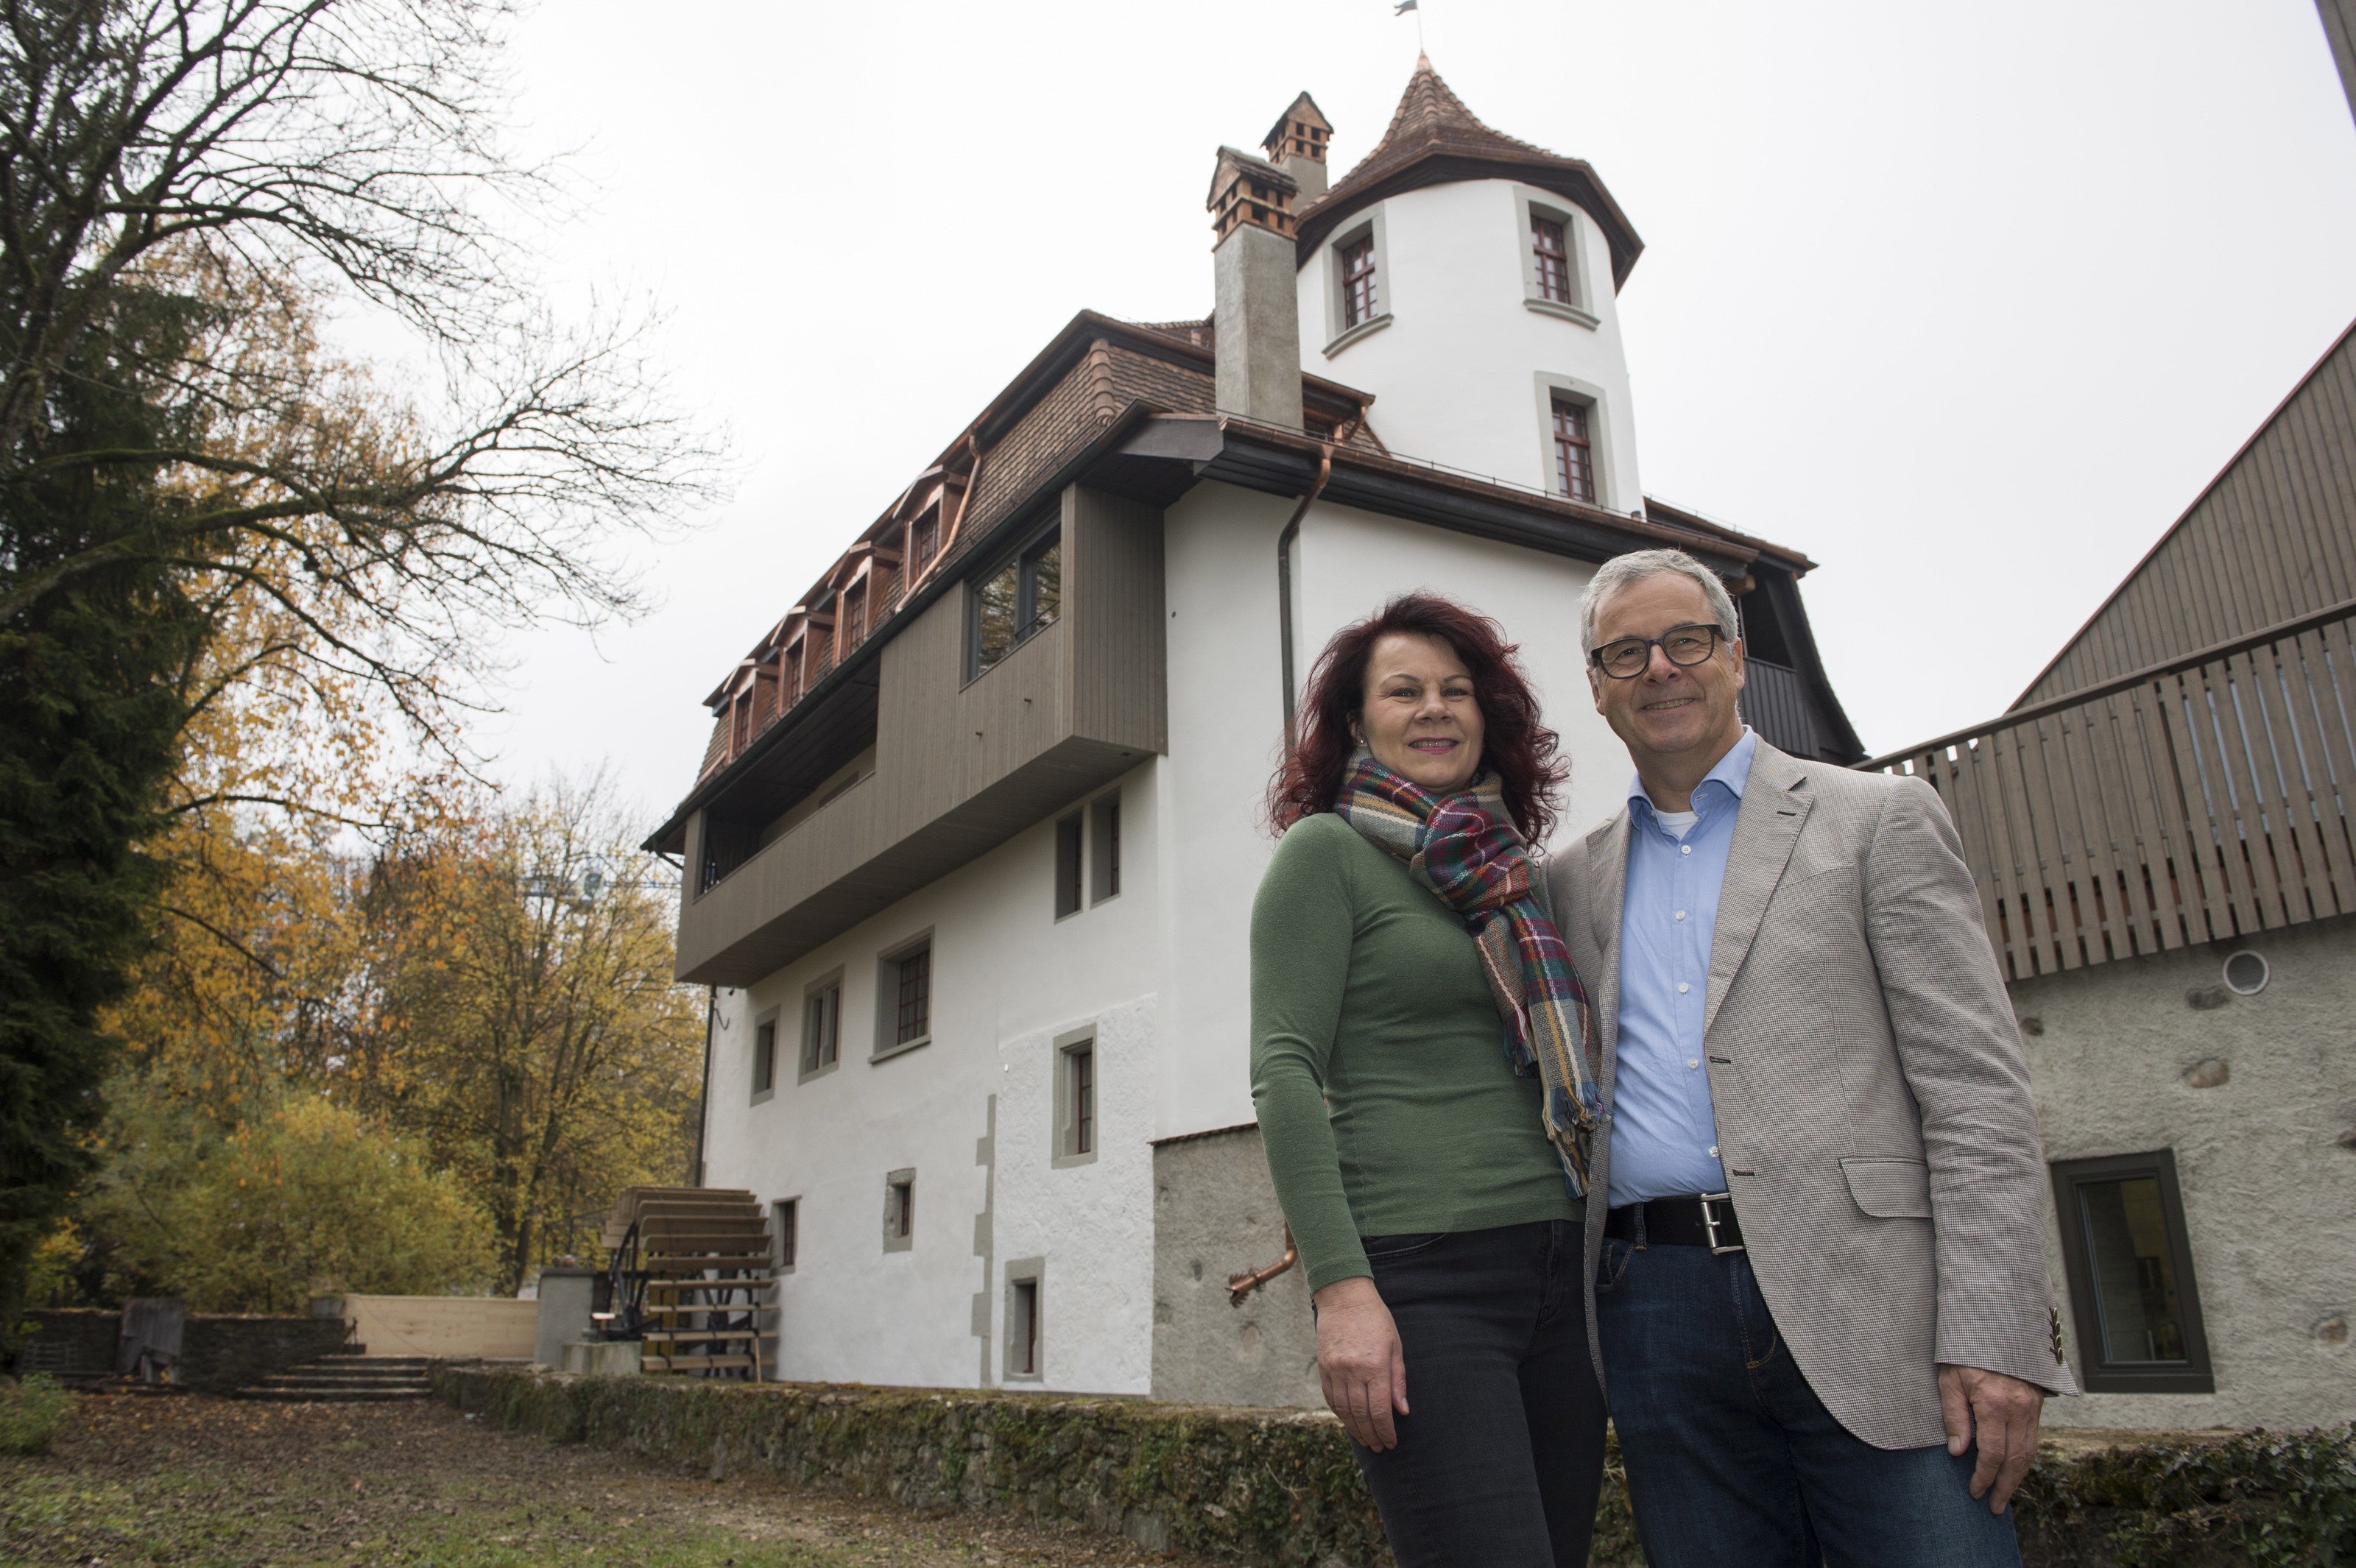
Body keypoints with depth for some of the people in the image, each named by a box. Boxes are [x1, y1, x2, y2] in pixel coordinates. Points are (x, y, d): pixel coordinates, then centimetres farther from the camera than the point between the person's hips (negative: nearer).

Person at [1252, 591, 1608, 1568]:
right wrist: (1340, 1287, -17)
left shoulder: (1511, 872, 17)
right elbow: (1285, 1075, -9)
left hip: (1559, 1267, 7)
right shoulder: (1326, 850, -1)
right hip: (1417, 1276, -6)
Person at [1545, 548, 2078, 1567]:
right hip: (1658, 1319, 3)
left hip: (1862, 1301, -3)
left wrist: (1993, 1340, -11)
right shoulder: (1574, 881, 14)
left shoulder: (1879, 820, 4)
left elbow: (1976, 1091, -3)